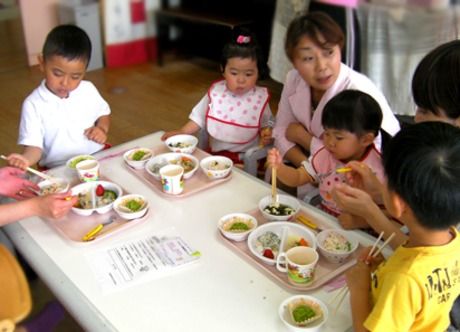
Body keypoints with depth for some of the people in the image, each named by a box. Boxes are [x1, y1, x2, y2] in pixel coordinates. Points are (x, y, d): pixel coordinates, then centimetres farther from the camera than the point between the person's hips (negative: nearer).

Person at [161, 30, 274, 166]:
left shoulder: (260, 98, -6)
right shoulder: (215, 92, -2)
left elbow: (267, 122, 9)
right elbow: (199, 117, 8)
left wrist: (267, 132, -13)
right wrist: (181, 132, -2)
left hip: (248, 158, -2)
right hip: (216, 154, 2)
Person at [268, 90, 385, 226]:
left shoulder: (375, 170, -17)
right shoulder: (326, 155, 0)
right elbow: (297, 177, 6)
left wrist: (359, 221, -30)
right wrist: (278, 167, -14)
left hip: (355, 234, -4)